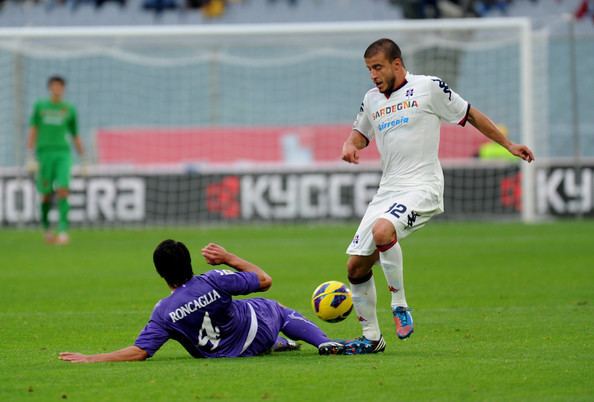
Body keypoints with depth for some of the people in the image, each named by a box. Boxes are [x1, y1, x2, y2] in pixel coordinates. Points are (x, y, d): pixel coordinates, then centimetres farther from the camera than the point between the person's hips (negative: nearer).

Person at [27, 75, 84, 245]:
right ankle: (45, 227, 27)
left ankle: (63, 230, -23)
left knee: (62, 190, -17)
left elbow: (75, 136, 15)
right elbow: (33, 131, 3)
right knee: (47, 194, 4)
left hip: (63, 153, 0)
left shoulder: (69, 109, 10)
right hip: (44, 152, 0)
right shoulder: (39, 106, 7)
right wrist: (31, 156, -6)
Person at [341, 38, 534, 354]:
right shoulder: (372, 100, 15)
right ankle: (371, 338, 13)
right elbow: (360, 132, 32)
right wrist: (350, 145, 8)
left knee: (382, 231, -34)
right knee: (356, 266, -1)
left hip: (422, 188, -7)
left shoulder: (428, 87, -1)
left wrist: (508, 144, 13)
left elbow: (469, 115, 9)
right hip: (387, 191, 7)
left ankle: (399, 304, -17)